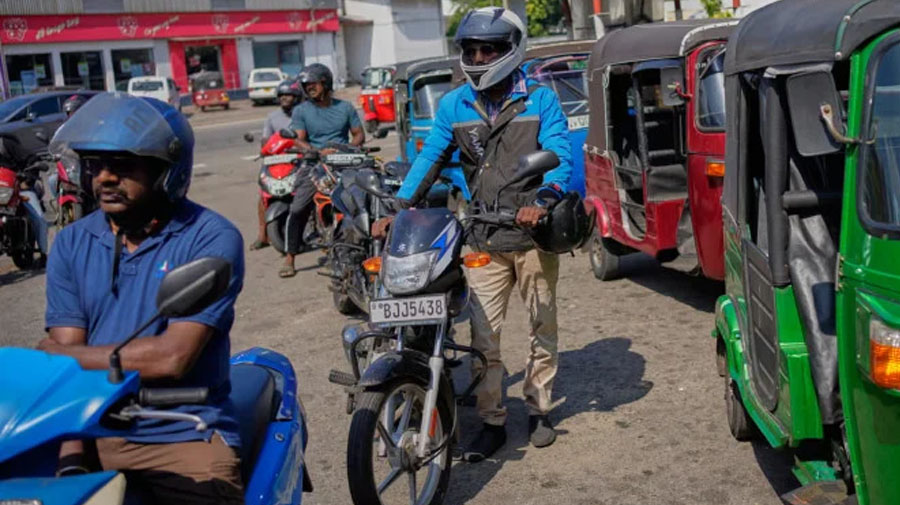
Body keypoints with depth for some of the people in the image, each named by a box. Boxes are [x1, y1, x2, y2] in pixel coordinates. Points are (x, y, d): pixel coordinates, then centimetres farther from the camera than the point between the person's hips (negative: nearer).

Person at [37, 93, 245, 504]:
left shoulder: (211, 239, -9)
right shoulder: (72, 243, 6)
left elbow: (170, 357, -17)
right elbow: (68, 358, -1)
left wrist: (51, 355, -10)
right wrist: (70, 460, -14)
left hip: (183, 441, -3)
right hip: (93, 436, 4)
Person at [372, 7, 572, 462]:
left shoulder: (540, 99, -2)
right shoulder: (454, 105, 5)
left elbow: (560, 155, -12)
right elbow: (430, 159, 2)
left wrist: (542, 201, -31)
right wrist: (397, 207, -11)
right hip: (484, 241, 2)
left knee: (543, 329, 13)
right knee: (484, 337, 1)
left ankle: (538, 409, 30)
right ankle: (492, 422, 14)